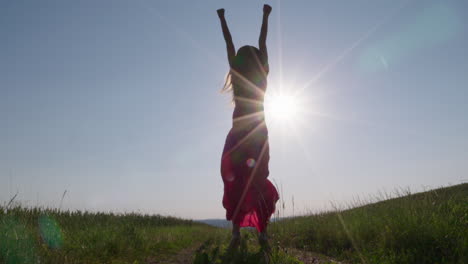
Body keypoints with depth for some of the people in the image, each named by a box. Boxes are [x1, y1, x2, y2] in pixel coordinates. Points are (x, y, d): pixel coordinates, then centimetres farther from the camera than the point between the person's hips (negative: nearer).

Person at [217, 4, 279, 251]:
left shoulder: (237, 75, 1)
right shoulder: (261, 76, 4)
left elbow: (229, 45, 13)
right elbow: (262, 43, 15)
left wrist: (222, 18, 25)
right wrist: (265, 17, 26)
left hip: (238, 135, -2)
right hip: (258, 133, 2)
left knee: (234, 182, -2)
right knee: (258, 182, 3)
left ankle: (236, 232, -10)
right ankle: (262, 232, -4)